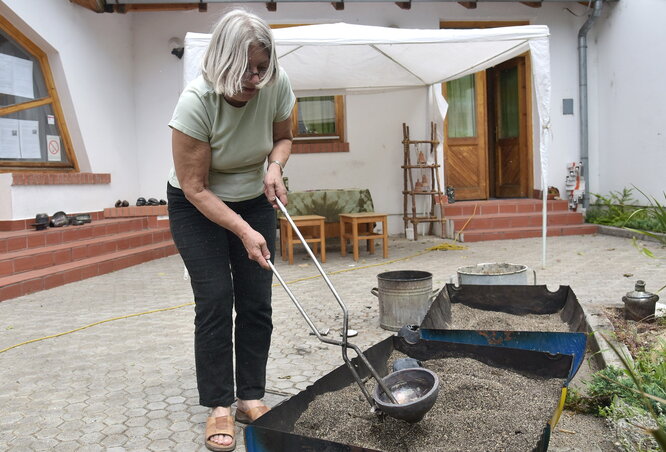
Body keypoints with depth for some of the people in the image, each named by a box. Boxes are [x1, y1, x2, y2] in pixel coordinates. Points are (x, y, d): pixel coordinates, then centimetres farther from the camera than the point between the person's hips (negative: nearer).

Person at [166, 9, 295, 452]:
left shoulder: (277, 85, -17)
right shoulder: (197, 101, -28)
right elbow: (195, 188, -23)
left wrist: (275, 166, -18)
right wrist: (245, 232, -29)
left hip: (253, 201, 4)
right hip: (197, 206, -3)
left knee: (257, 303, -1)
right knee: (215, 301, -10)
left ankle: (251, 398, 12)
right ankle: (219, 408, 3)